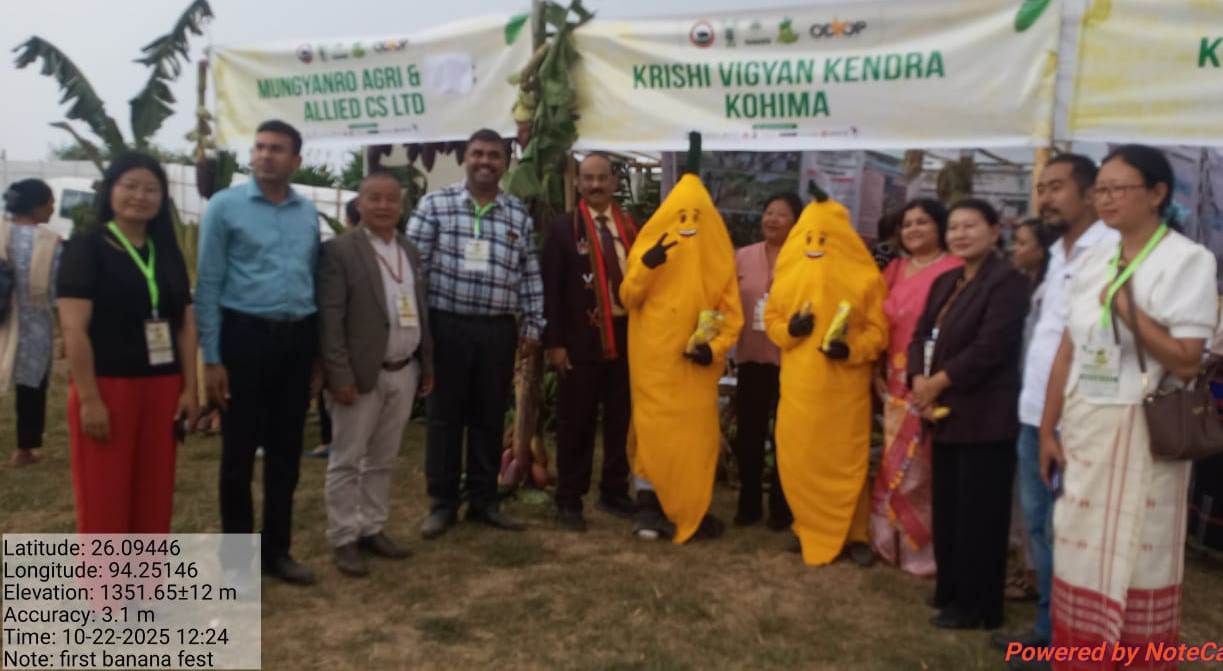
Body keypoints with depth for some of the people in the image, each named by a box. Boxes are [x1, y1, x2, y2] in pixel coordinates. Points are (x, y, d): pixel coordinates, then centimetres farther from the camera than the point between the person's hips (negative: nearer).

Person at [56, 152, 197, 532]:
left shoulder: (168, 253, 12)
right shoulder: (86, 248, -4)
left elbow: (186, 324, 11)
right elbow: (74, 328, -11)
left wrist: (190, 388, 4)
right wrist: (88, 398, -17)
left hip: (161, 387, 5)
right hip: (107, 386, -5)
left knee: (154, 498, 10)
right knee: (104, 502, 2)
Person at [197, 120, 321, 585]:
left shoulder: (309, 212, 9)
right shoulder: (225, 206, -3)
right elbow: (208, 285, -4)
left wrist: (319, 353, 11)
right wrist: (212, 358, -9)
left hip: (297, 338, 4)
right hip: (245, 335, -4)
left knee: (286, 451, 11)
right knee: (239, 452, 5)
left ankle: (276, 550, 25)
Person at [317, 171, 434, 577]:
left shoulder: (409, 251, 12)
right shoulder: (340, 250, -8)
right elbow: (329, 319, -13)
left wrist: (427, 365, 12)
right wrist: (340, 375, -17)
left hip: (404, 372, 6)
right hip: (362, 373, -6)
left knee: (383, 459, 15)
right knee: (347, 460, 4)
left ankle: (372, 529, 26)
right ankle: (344, 539, 14)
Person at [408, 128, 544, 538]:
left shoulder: (519, 216, 9)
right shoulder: (435, 205, 0)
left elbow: (530, 277, 10)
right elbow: (412, 265, -2)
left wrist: (532, 327, 6)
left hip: (498, 331, 3)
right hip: (447, 326, -2)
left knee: (490, 416, 10)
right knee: (444, 415, 6)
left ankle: (484, 500, 23)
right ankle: (442, 503, 18)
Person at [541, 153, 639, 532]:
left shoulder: (630, 226, 9)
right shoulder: (564, 228, -1)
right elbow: (551, 288, -5)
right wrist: (555, 342, -11)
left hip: (626, 337, 4)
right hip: (582, 340, -3)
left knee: (621, 420, 10)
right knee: (576, 423, 4)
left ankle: (614, 492, 24)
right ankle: (569, 501, 14)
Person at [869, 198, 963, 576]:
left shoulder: (956, 271, -8)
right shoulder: (894, 270, 14)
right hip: (897, 383, 6)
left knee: (923, 467, 0)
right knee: (895, 465, 11)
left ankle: (924, 547, 15)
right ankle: (894, 542, 24)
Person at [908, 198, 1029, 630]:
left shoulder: (1008, 281, -10)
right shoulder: (945, 282, 15)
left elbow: (990, 348, -19)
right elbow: (921, 336, 10)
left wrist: (938, 382, -14)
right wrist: (920, 384, -8)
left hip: (984, 416, -8)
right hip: (946, 414, 8)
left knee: (978, 513, 1)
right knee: (947, 509, 15)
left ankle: (977, 606, 14)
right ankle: (950, 591, 29)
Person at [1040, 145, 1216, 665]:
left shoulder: (1188, 260, -8)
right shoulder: (1094, 259, 8)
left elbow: (1186, 363, -15)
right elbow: (1067, 352, 8)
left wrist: (1127, 309, -21)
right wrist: (1048, 429, 8)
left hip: (1141, 429, -5)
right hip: (1082, 425, 6)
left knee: (1136, 560, 5)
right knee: (1081, 554, 11)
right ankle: (1080, 658, 25)